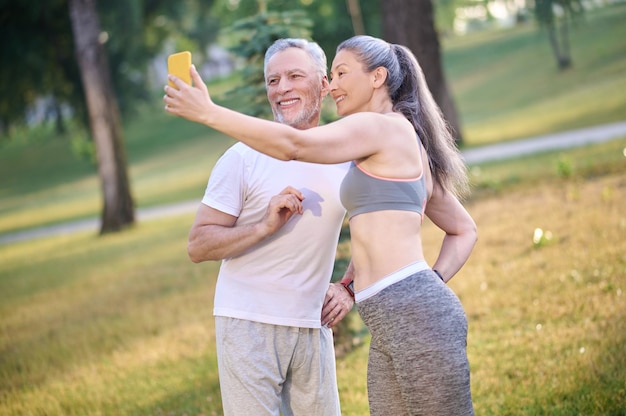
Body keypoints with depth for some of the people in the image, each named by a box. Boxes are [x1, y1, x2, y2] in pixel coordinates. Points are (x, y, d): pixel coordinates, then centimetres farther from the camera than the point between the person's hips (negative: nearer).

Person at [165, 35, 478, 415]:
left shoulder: (381, 126, -4)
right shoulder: (408, 143, 24)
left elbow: (293, 144, -18)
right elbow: (465, 231, 29)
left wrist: (207, 112, -14)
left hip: (415, 313, -9)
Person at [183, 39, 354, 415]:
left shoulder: (346, 158, 5)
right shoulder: (245, 158, -8)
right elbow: (198, 246, -10)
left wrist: (351, 287, 5)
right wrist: (265, 226, -22)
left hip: (313, 326, 4)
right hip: (249, 325, -4)